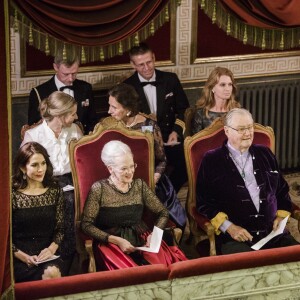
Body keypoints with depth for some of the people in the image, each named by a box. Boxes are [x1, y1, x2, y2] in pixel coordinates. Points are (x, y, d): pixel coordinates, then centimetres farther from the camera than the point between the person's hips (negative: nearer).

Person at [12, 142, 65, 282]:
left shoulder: (55, 190, 8)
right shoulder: (12, 194, -3)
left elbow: (60, 228, 10)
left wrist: (52, 249, -9)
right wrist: (24, 257, -14)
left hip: (48, 254, 3)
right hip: (19, 259, -3)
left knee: (53, 272, -31)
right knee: (48, 276, -31)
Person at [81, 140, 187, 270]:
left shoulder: (139, 185, 9)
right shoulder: (99, 189, -4)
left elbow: (163, 213, 14)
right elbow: (86, 225, -6)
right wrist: (117, 240, -15)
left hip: (142, 240, 4)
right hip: (111, 243, -3)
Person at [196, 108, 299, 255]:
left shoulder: (265, 154, 19)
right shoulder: (212, 160, 6)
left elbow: (282, 190, 28)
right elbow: (204, 202, 1)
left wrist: (281, 216, 10)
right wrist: (228, 226, -10)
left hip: (273, 232, 5)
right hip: (235, 237, -4)